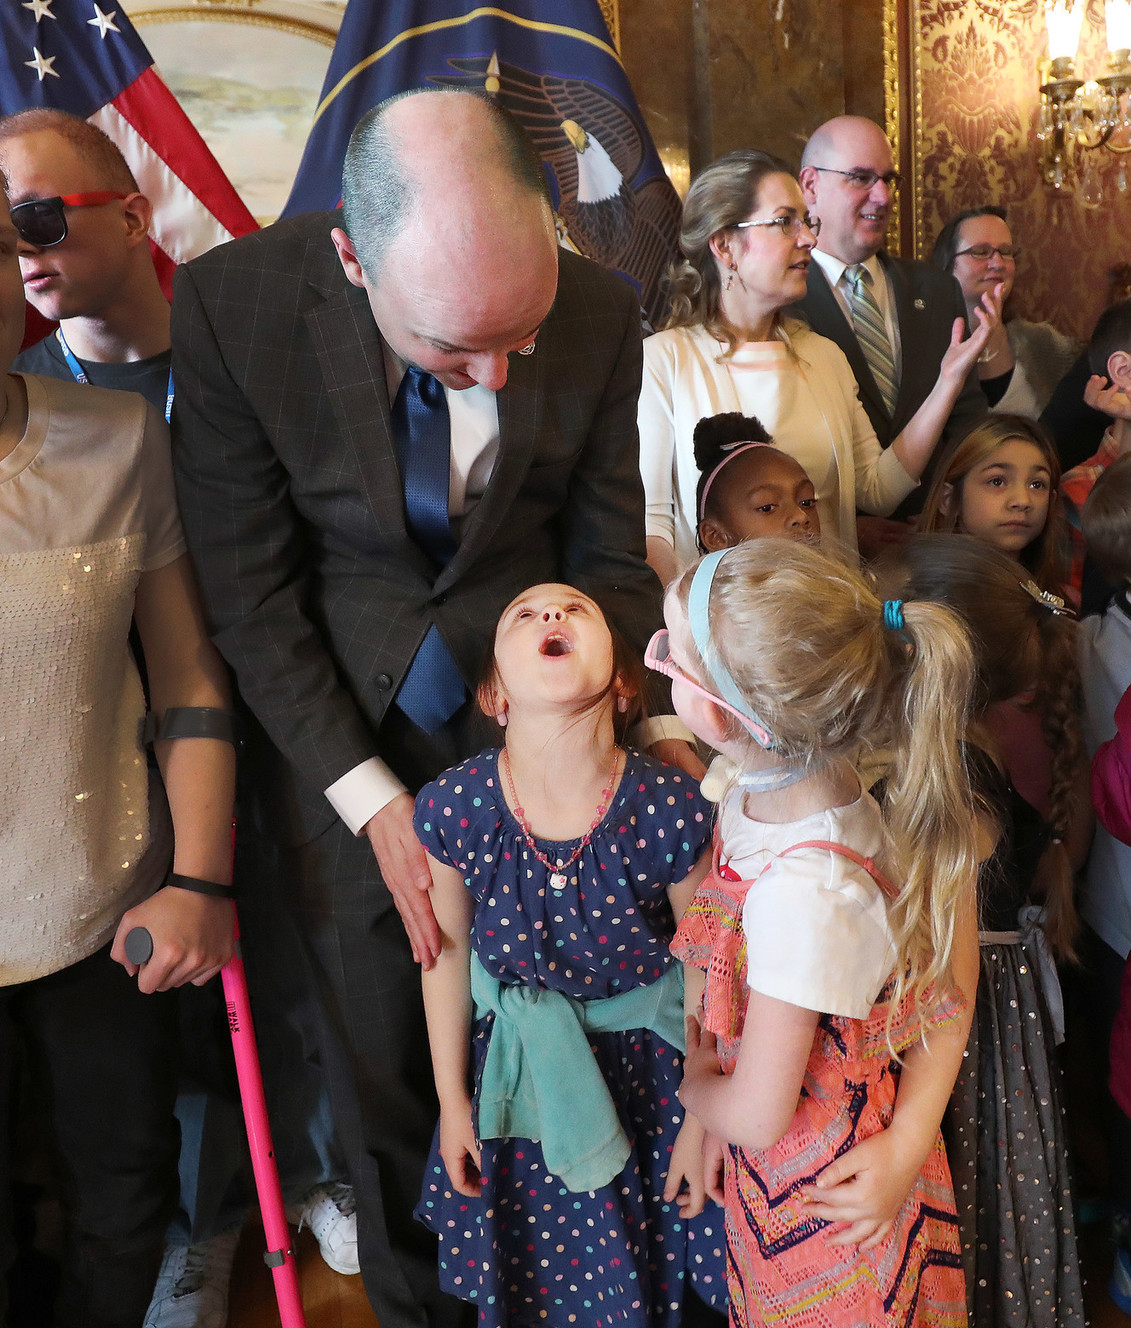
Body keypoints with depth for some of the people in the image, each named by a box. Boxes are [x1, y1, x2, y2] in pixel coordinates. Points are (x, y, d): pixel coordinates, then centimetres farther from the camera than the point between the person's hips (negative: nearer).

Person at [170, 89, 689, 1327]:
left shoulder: (599, 313, -13)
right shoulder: (231, 303, -18)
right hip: (337, 727, 0)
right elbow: (248, 592, -13)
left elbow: (607, 561, -2)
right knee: (380, 1050, 13)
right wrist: (372, 801, -14)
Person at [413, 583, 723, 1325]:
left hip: (643, 1075, -1)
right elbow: (448, 955, -4)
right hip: (512, 1073, 2)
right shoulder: (452, 809, -21)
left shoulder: (675, 812, -26)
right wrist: (451, 1098, 6)